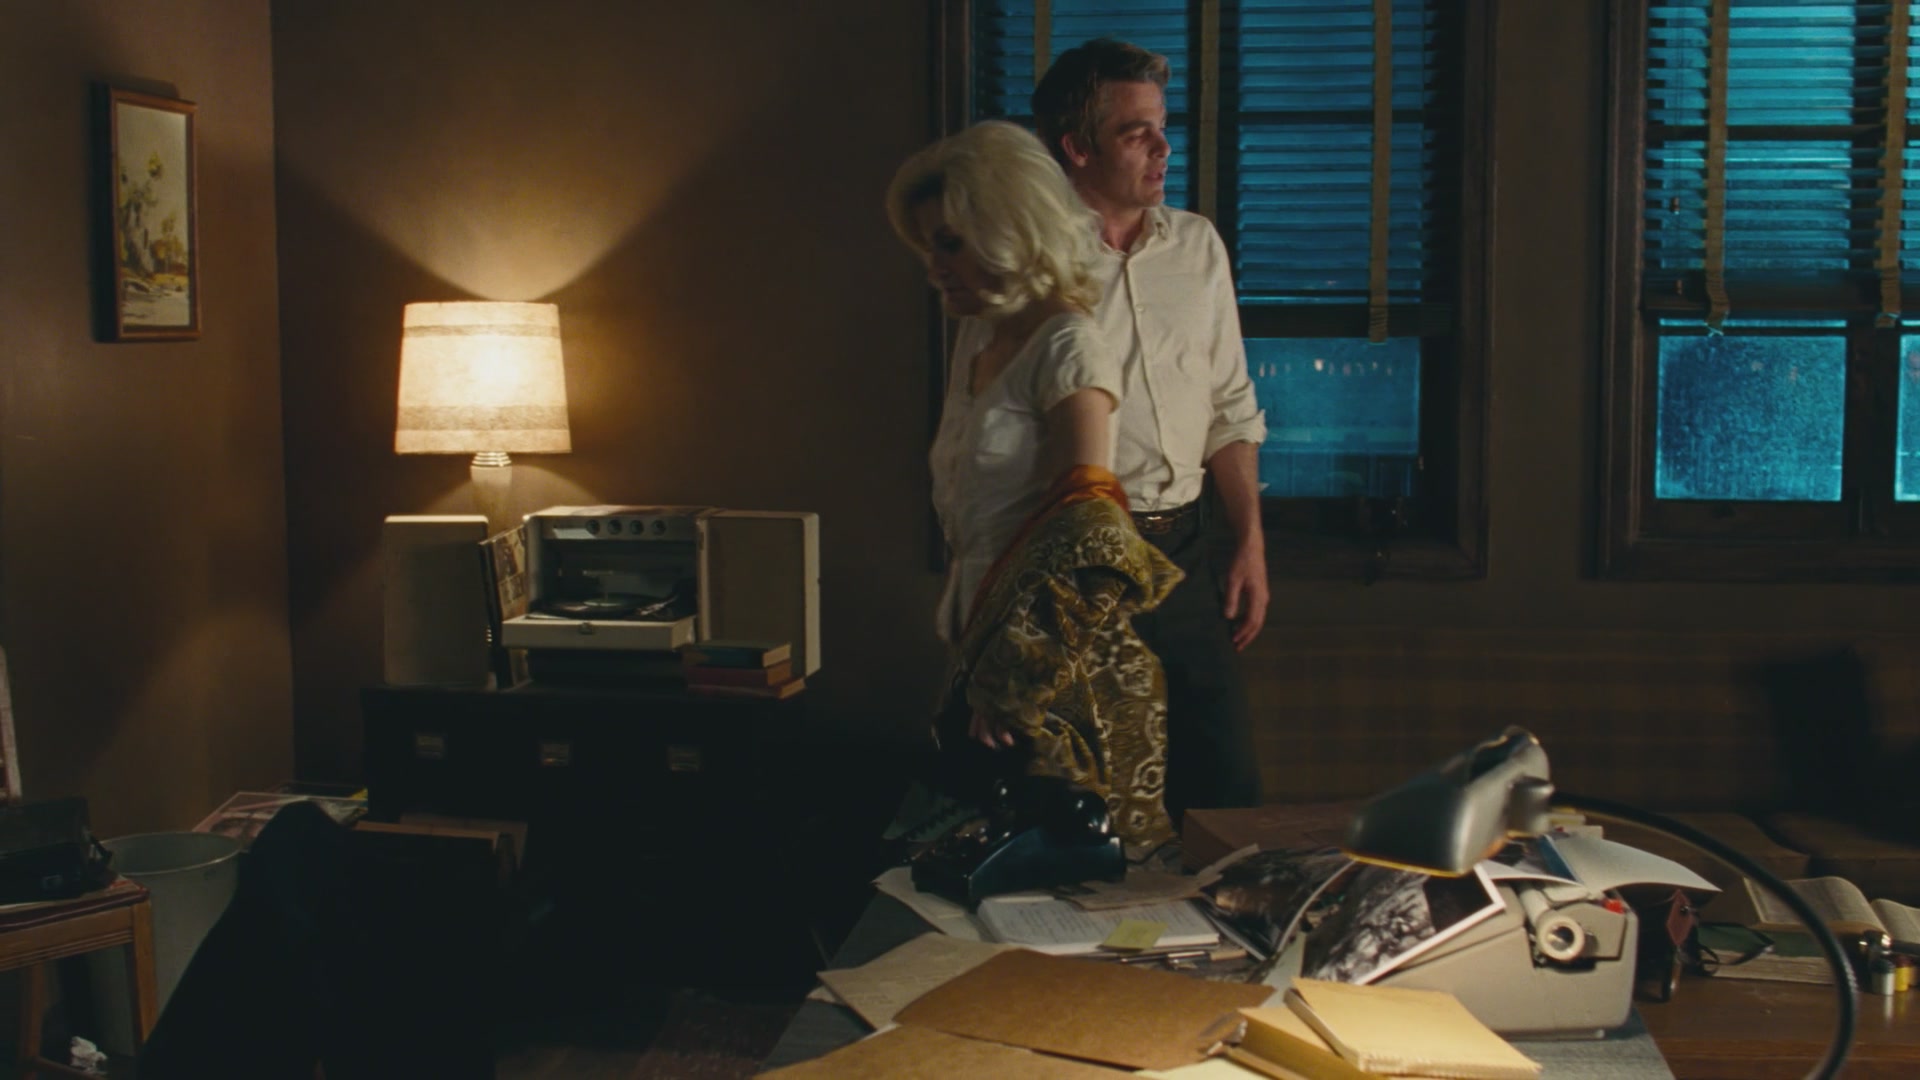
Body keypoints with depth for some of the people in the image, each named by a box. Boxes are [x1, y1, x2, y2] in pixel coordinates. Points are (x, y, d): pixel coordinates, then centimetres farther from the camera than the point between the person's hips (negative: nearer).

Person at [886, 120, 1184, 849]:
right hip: (988, 652, 8)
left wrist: (1013, 687, -19)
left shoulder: (1066, 347, -11)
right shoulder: (979, 340, 15)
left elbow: (1086, 529, -19)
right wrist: (978, 672, 13)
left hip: (1065, 680, -8)